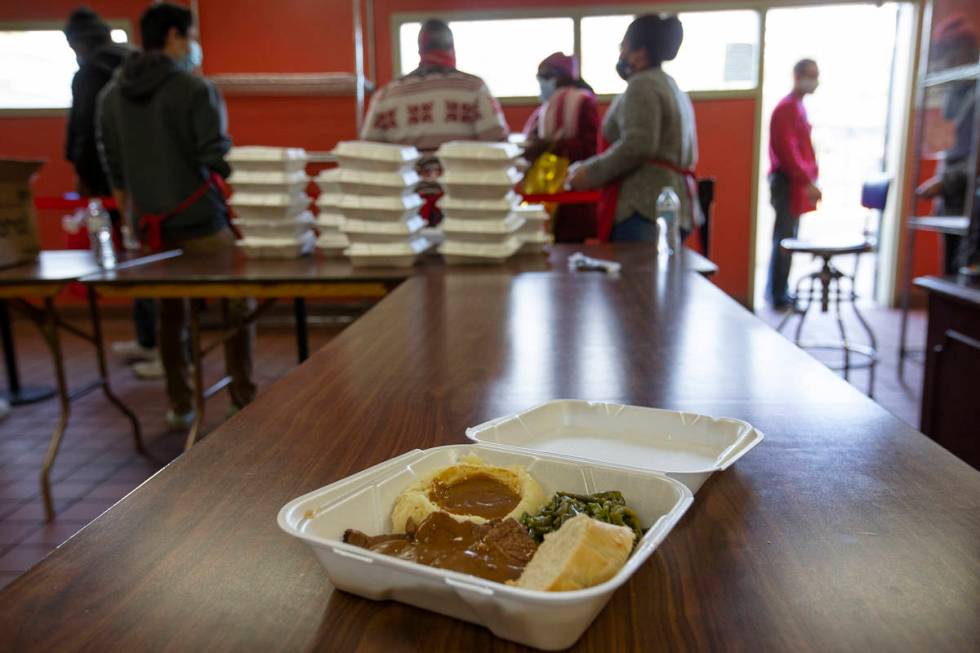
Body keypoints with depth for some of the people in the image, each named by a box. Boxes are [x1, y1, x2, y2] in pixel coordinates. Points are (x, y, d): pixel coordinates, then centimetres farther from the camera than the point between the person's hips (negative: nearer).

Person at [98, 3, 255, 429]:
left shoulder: (111, 93, 9)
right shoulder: (195, 88, -10)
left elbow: (112, 163, 13)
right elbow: (216, 157, -16)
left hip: (149, 223, 6)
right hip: (199, 219, -6)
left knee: (169, 310, 14)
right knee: (236, 306, 6)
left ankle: (179, 406, 20)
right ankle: (245, 400, 8)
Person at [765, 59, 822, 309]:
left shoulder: (798, 107, 19)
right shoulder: (786, 108, -12)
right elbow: (787, 150, -20)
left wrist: (810, 179, 17)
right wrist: (807, 182, -21)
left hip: (797, 183, 10)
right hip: (788, 183, -10)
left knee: (787, 240, 11)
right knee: (785, 240, -8)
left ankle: (778, 292, 18)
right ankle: (778, 296, -3)